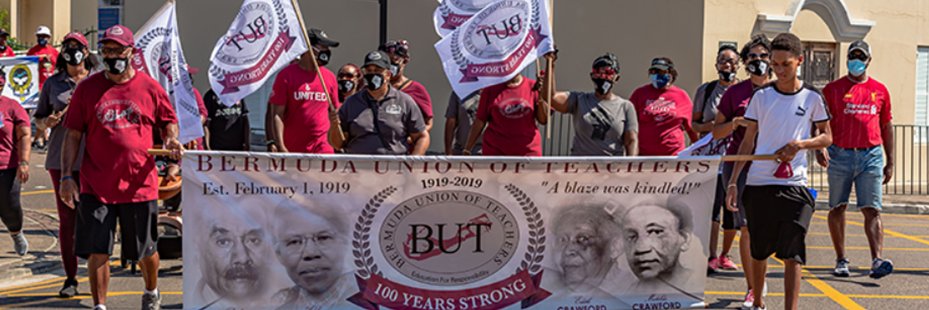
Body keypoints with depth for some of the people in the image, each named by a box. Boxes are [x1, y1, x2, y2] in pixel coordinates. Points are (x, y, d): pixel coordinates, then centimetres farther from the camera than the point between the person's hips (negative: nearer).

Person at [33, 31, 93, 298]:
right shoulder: (53, 83, 9)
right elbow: (39, 118, 15)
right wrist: (48, 121, -6)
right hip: (61, 159, 2)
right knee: (66, 219, 4)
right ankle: (70, 278, 11)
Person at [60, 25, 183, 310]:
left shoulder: (149, 88, 2)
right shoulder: (87, 88, 3)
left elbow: (168, 121, 14)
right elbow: (73, 134, 4)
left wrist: (171, 140, -9)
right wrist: (66, 176, -3)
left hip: (139, 185, 0)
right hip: (96, 187, 0)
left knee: (146, 251, 14)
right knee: (97, 252, -4)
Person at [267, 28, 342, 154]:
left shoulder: (330, 77, 10)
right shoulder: (286, 75, -2)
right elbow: (277, 115, -5)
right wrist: (280, 147, -12)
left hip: (323, 148, 2)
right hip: (291, 150, -2)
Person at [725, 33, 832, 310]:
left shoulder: (812, 97, 2)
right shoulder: (761, 96, 4)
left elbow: (827, 137, 9)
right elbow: (748, 142, 6)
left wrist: (801, 144, -11)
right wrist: (733, 181, -1)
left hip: (794, 184, -2)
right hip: (758, 183, 2)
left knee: (792, 254, -9)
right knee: (759, 251, 12)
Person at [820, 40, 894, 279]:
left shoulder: (880, 90, 12)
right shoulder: (833, 89, 6)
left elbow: (887, 126, 17)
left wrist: (890, 162, 14)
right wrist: (819, 148, -14)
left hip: (871, 155, 1)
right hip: (840, 155, 0)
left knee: (872, 210, -7)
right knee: (837, 208, 5)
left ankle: (877, 260, -15)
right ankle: (841, 260, 14)